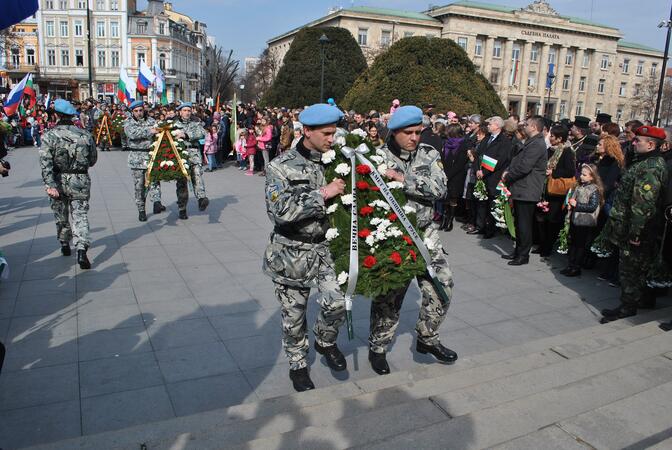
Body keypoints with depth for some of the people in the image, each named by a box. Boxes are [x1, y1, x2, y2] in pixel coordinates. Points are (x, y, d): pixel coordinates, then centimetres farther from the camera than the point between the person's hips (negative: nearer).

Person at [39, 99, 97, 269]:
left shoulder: (50, 136, -7)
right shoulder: (85, 135, -1)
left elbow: (45, 163, -16)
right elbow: (93, 160, 6)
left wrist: (50, 185, -19)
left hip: (59, 180, 0)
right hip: (80, 182, 0)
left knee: (61, 215, 19)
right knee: (80, 215, 0)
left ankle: (65, 244, 35)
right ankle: (81, 249, -17)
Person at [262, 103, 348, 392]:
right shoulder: (281, 167, -10)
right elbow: (281, 212, -24)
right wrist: (322, 194, -24)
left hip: (323, 247, 3)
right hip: (291, 252, -3)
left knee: (336, 303, -10)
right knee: (294, 315, 9)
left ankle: (325, 341, 23)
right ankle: (298, 364, 33)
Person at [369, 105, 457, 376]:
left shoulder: (429, 154, 3)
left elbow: (440, 188, -12)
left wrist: (405, 180, -21)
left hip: (425, 232, 4)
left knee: (442, 284, 4)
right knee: (389, 292, 2)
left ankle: (427, 339, 27)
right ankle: (377, 348, 23)